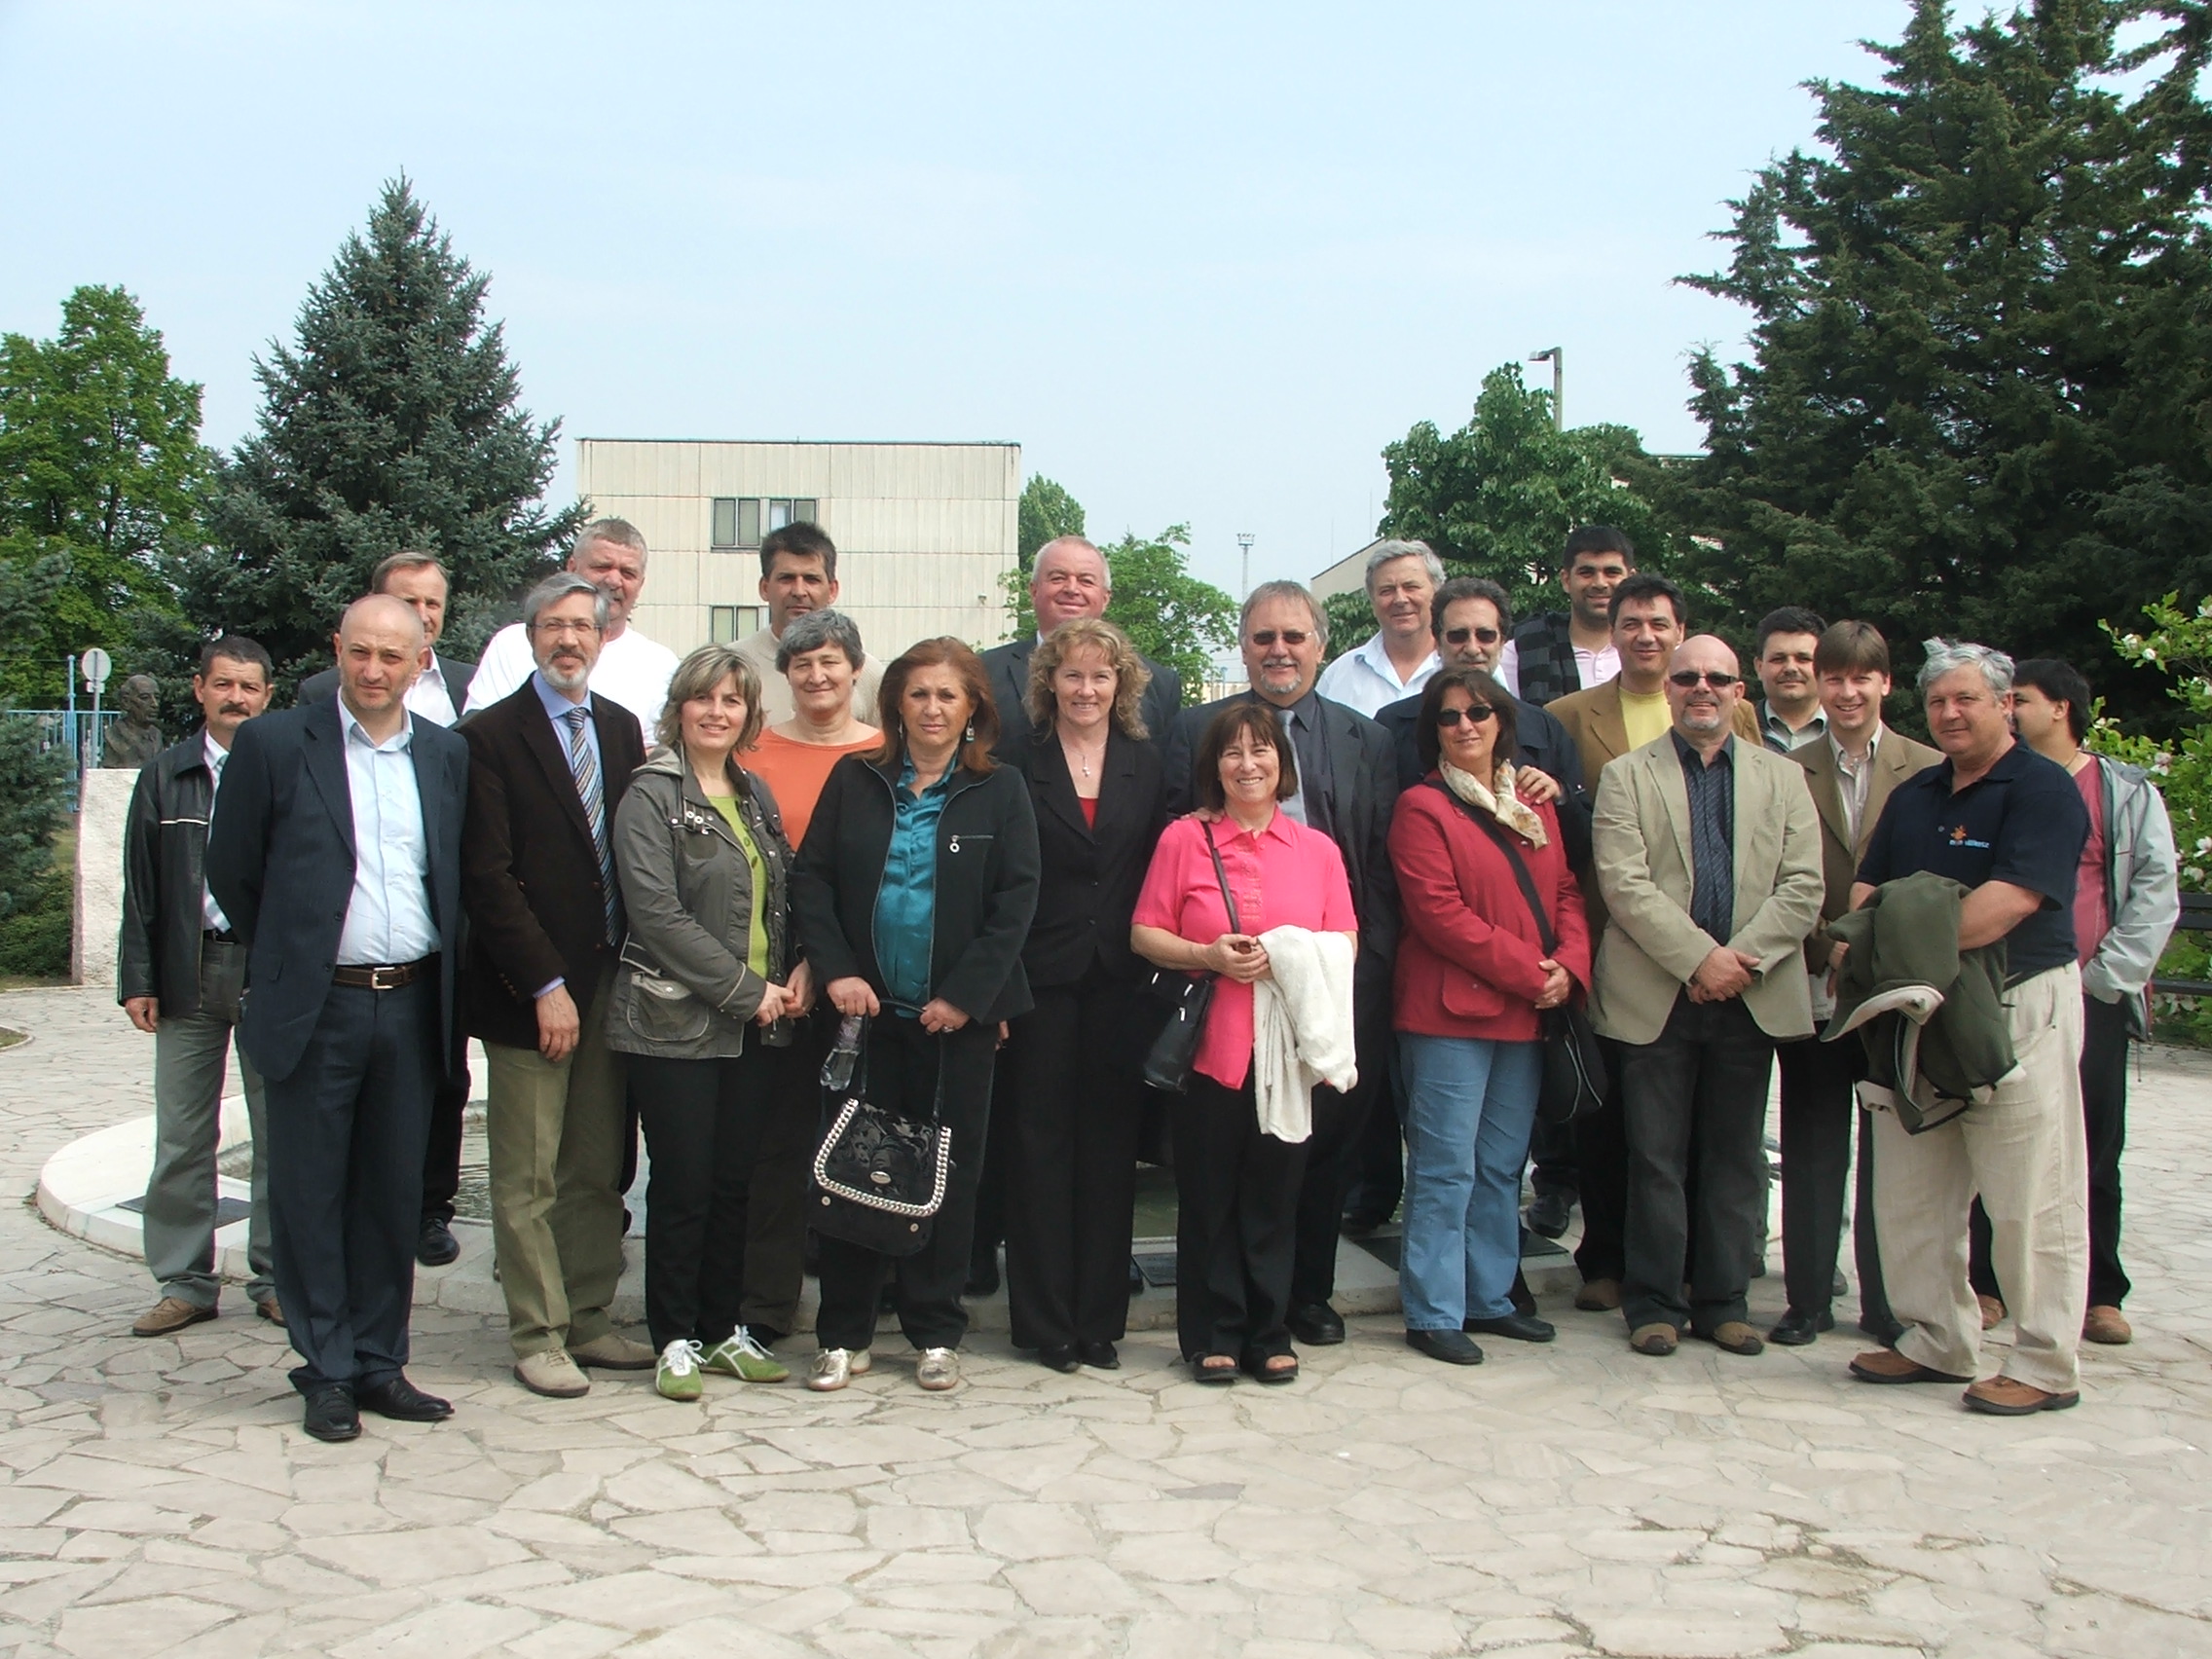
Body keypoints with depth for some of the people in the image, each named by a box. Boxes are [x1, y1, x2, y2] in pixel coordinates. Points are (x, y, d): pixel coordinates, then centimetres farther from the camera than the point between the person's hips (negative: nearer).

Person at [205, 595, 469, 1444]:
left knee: (393, 1195, 10)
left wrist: (443, 978, 9)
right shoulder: (273, 744, -3)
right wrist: (283, 956, 8)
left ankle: (379, 1363, 21)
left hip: (412, 1007, 3)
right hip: (315, 1009, -3)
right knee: (309, 1196, 4)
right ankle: (327, 1372, 16)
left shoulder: (447, 754, 8)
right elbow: (231, 871, 3)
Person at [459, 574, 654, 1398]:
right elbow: (488, 876, -10)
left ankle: (587, 1320, 21)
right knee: (528, 1180, 2)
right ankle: (538, 1337, 12)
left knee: (598, 1171, 10)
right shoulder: (492, 736, -5)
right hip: (530, 987, -5)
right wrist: (546, 985, -14)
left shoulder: (621, 729, 13)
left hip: (610, 978, 5)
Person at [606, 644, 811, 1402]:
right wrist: (745, 989, -15)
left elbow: (787, 895, 18)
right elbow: (656, 912, -14)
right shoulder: (651, 795, -6)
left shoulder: (755, 794, 14)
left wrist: (802, 968, -2)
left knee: (735, 1182, 10)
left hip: (757, 1025, 6)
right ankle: (675, 1340, 12)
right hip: (676, 1022, -5)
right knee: (682, 1187, -1)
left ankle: (722, 1329, 21)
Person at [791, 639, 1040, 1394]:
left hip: (956, 1016, -1)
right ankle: (844, 1335, 14)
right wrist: (835, 970, -8)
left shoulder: (1001, 791, 1)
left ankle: (936, 1334, 17)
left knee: (947, 1170, 6)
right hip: (867, 1010, 1)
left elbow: (1016, 900, -4)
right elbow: (812, 877, 4)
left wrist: (966, 993, -11)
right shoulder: (854, 780, 6)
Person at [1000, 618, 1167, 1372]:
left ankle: (1100, 1316, 16)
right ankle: (1045, 1320, 12)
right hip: (1042, 979, -2)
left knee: (1109, 1147, 7)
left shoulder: (1146, 765, 8)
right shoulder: (1020, 764, 1)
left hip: (1121, 984, 2)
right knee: (1040, 1146, 4)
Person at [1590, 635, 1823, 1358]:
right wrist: (1699, 957, -17)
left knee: (1736, 1159, 8)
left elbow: (1803, 889, 1)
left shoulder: (1783, 779, 11)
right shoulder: (1626, 777, 4)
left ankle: (1723, 1301, 18)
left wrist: (1740, 959, -12)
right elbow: (1623, 884, -9)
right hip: (1656, 997, -2)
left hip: (1751, 998, 2)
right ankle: (1654, 1303, 12)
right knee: (1657, 1159, 3)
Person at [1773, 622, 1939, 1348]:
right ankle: (1808, 1298, 17)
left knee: (1890, 1149, 8)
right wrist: (1828, 949, -10)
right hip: (1813, 988, 0)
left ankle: (1885, 1300, 18)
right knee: (1812, 1151, 8)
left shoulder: (1928, 770, 2)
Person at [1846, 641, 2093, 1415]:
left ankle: (2047, 1366, 8)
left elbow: (2011, 899, -20)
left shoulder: (2044, 790, -8)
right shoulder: (1913, 796, 16)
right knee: (1911, 1192, 11)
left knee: (2030, 1201, -2)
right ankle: (1937, 1343, 23)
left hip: (2019, 1008, -7)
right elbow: (1869, 889, 10)